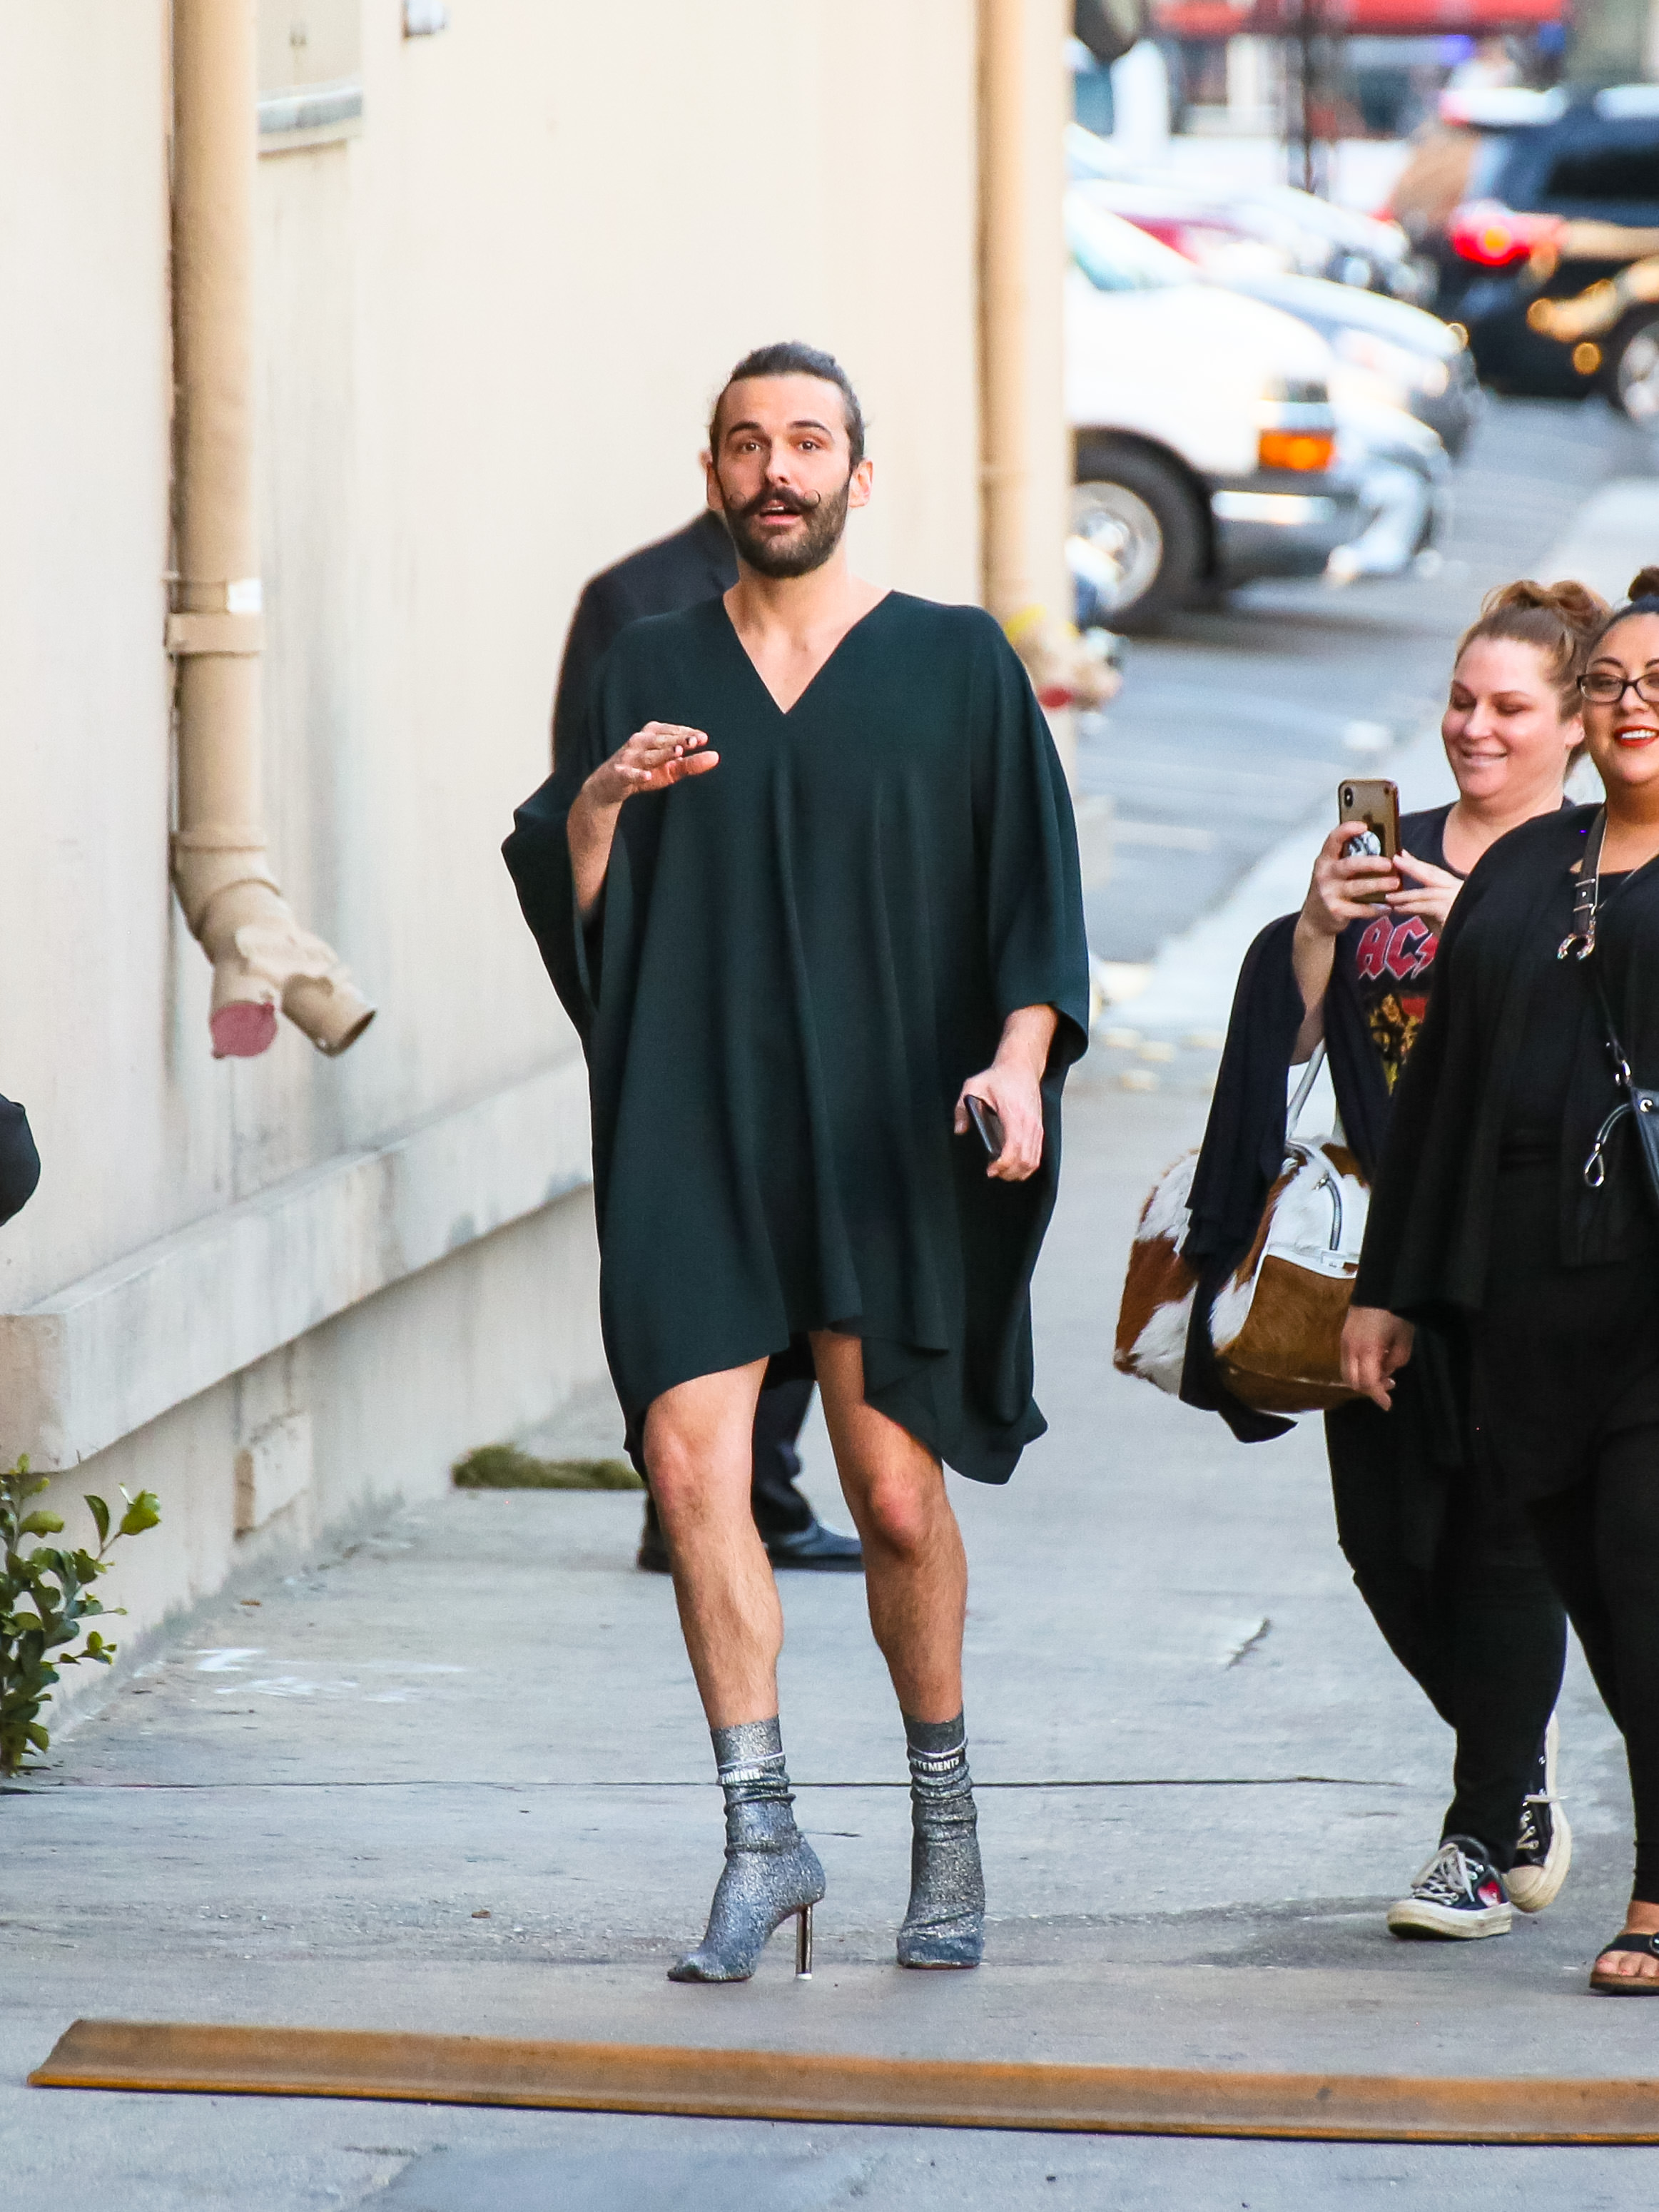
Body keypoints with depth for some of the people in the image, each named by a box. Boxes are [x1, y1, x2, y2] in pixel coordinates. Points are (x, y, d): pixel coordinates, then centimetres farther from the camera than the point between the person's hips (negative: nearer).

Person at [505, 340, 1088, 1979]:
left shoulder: (956, 665, 5)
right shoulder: (649, 675, 11)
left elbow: (1033, 887, -1)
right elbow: (566, 903, 7)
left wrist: (1019, 1053, -17)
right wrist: (599, 801, -13)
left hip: (885, 1142, -2)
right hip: (695, 1135, 2)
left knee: (895, 1490, -2)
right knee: (690, 1460, -13)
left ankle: (944, 1813, 19)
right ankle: (761, 1832, -6)